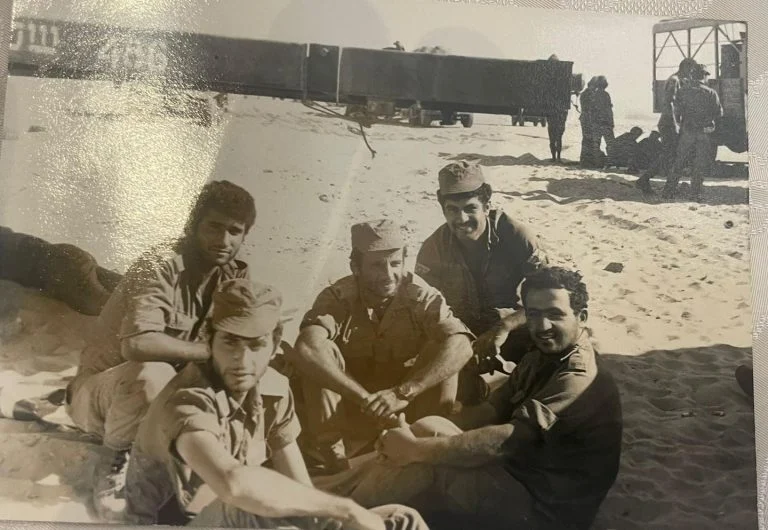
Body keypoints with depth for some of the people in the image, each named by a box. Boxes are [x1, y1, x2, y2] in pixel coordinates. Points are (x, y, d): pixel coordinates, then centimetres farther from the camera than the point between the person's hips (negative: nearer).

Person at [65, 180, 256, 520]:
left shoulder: (233, 277, -5)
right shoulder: (160, 267, -27)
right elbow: (139, 344, -42)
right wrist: (213, 352, -33)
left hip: (169, 399, 6)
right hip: (99, 392, -6)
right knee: (153, 374, -37)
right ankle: (117, 462, -11)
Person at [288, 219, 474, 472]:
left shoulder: (421, 295, -17)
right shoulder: (337, 297, -20)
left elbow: (461, 345, -34)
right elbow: (306, 349, -39)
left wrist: (403, 393, -43)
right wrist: (365, 399, -43)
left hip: (406, 404, 1)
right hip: (350, 404, 0)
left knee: (443, 353, -25)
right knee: (321, 352, -27)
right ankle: (329, 452, -16)